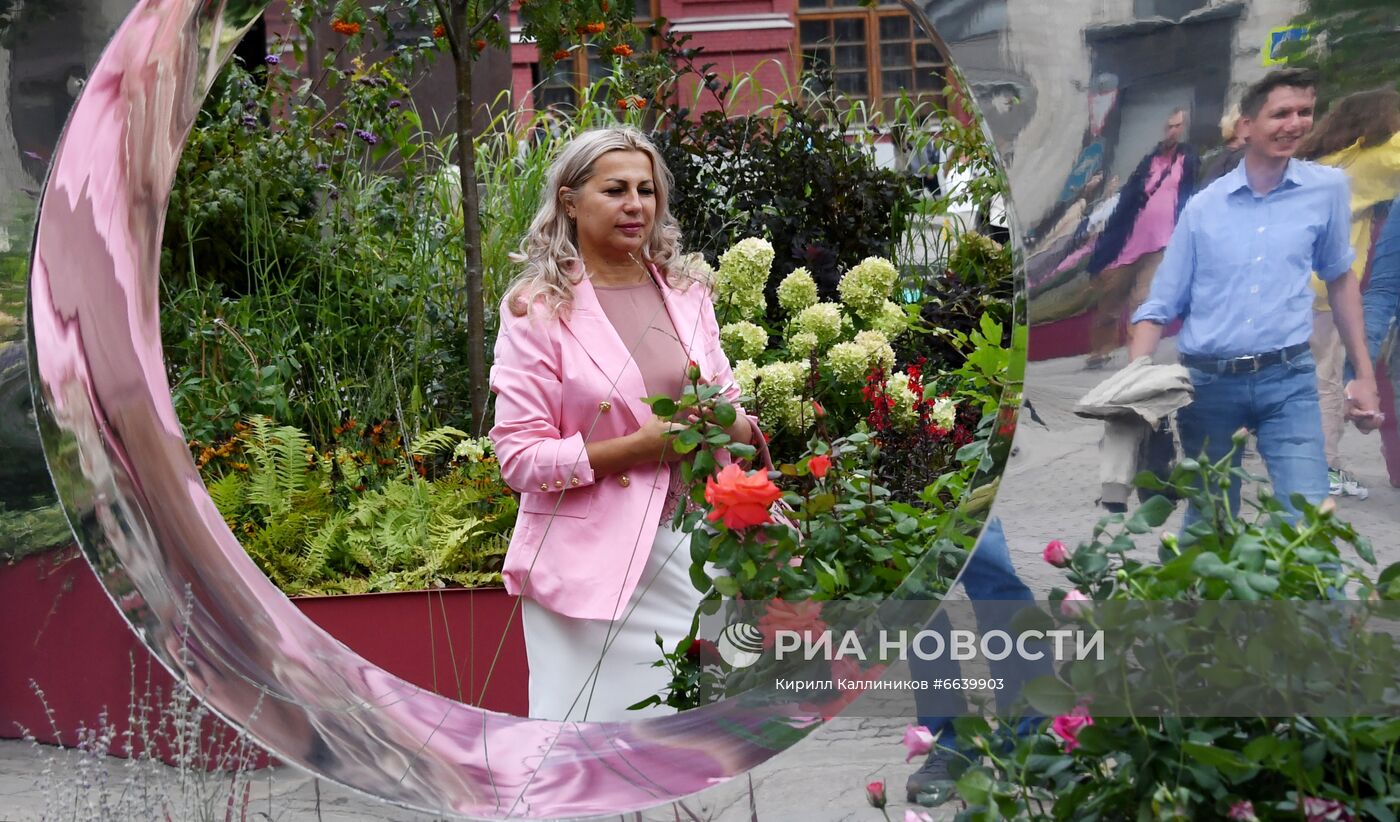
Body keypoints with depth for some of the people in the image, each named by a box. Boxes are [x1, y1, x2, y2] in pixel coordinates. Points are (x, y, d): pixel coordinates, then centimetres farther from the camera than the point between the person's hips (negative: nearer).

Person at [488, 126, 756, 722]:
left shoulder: (687, 294, 11)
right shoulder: (537, 308, -4)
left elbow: (730, 404, 19)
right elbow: (520, 458, -9)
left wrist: (731, 425, -5)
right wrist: (638, 447, -17)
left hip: (689, 548, 5)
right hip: (591, 566, -4)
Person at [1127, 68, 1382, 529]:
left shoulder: (1327, 189, 2)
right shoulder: (1203, 208, 1)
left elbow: (1339, 279, 16)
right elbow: (1159, 307, 4)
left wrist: (1363, 375, 14)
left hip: (1288, 382, -1)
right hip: (1208, 383, 1)